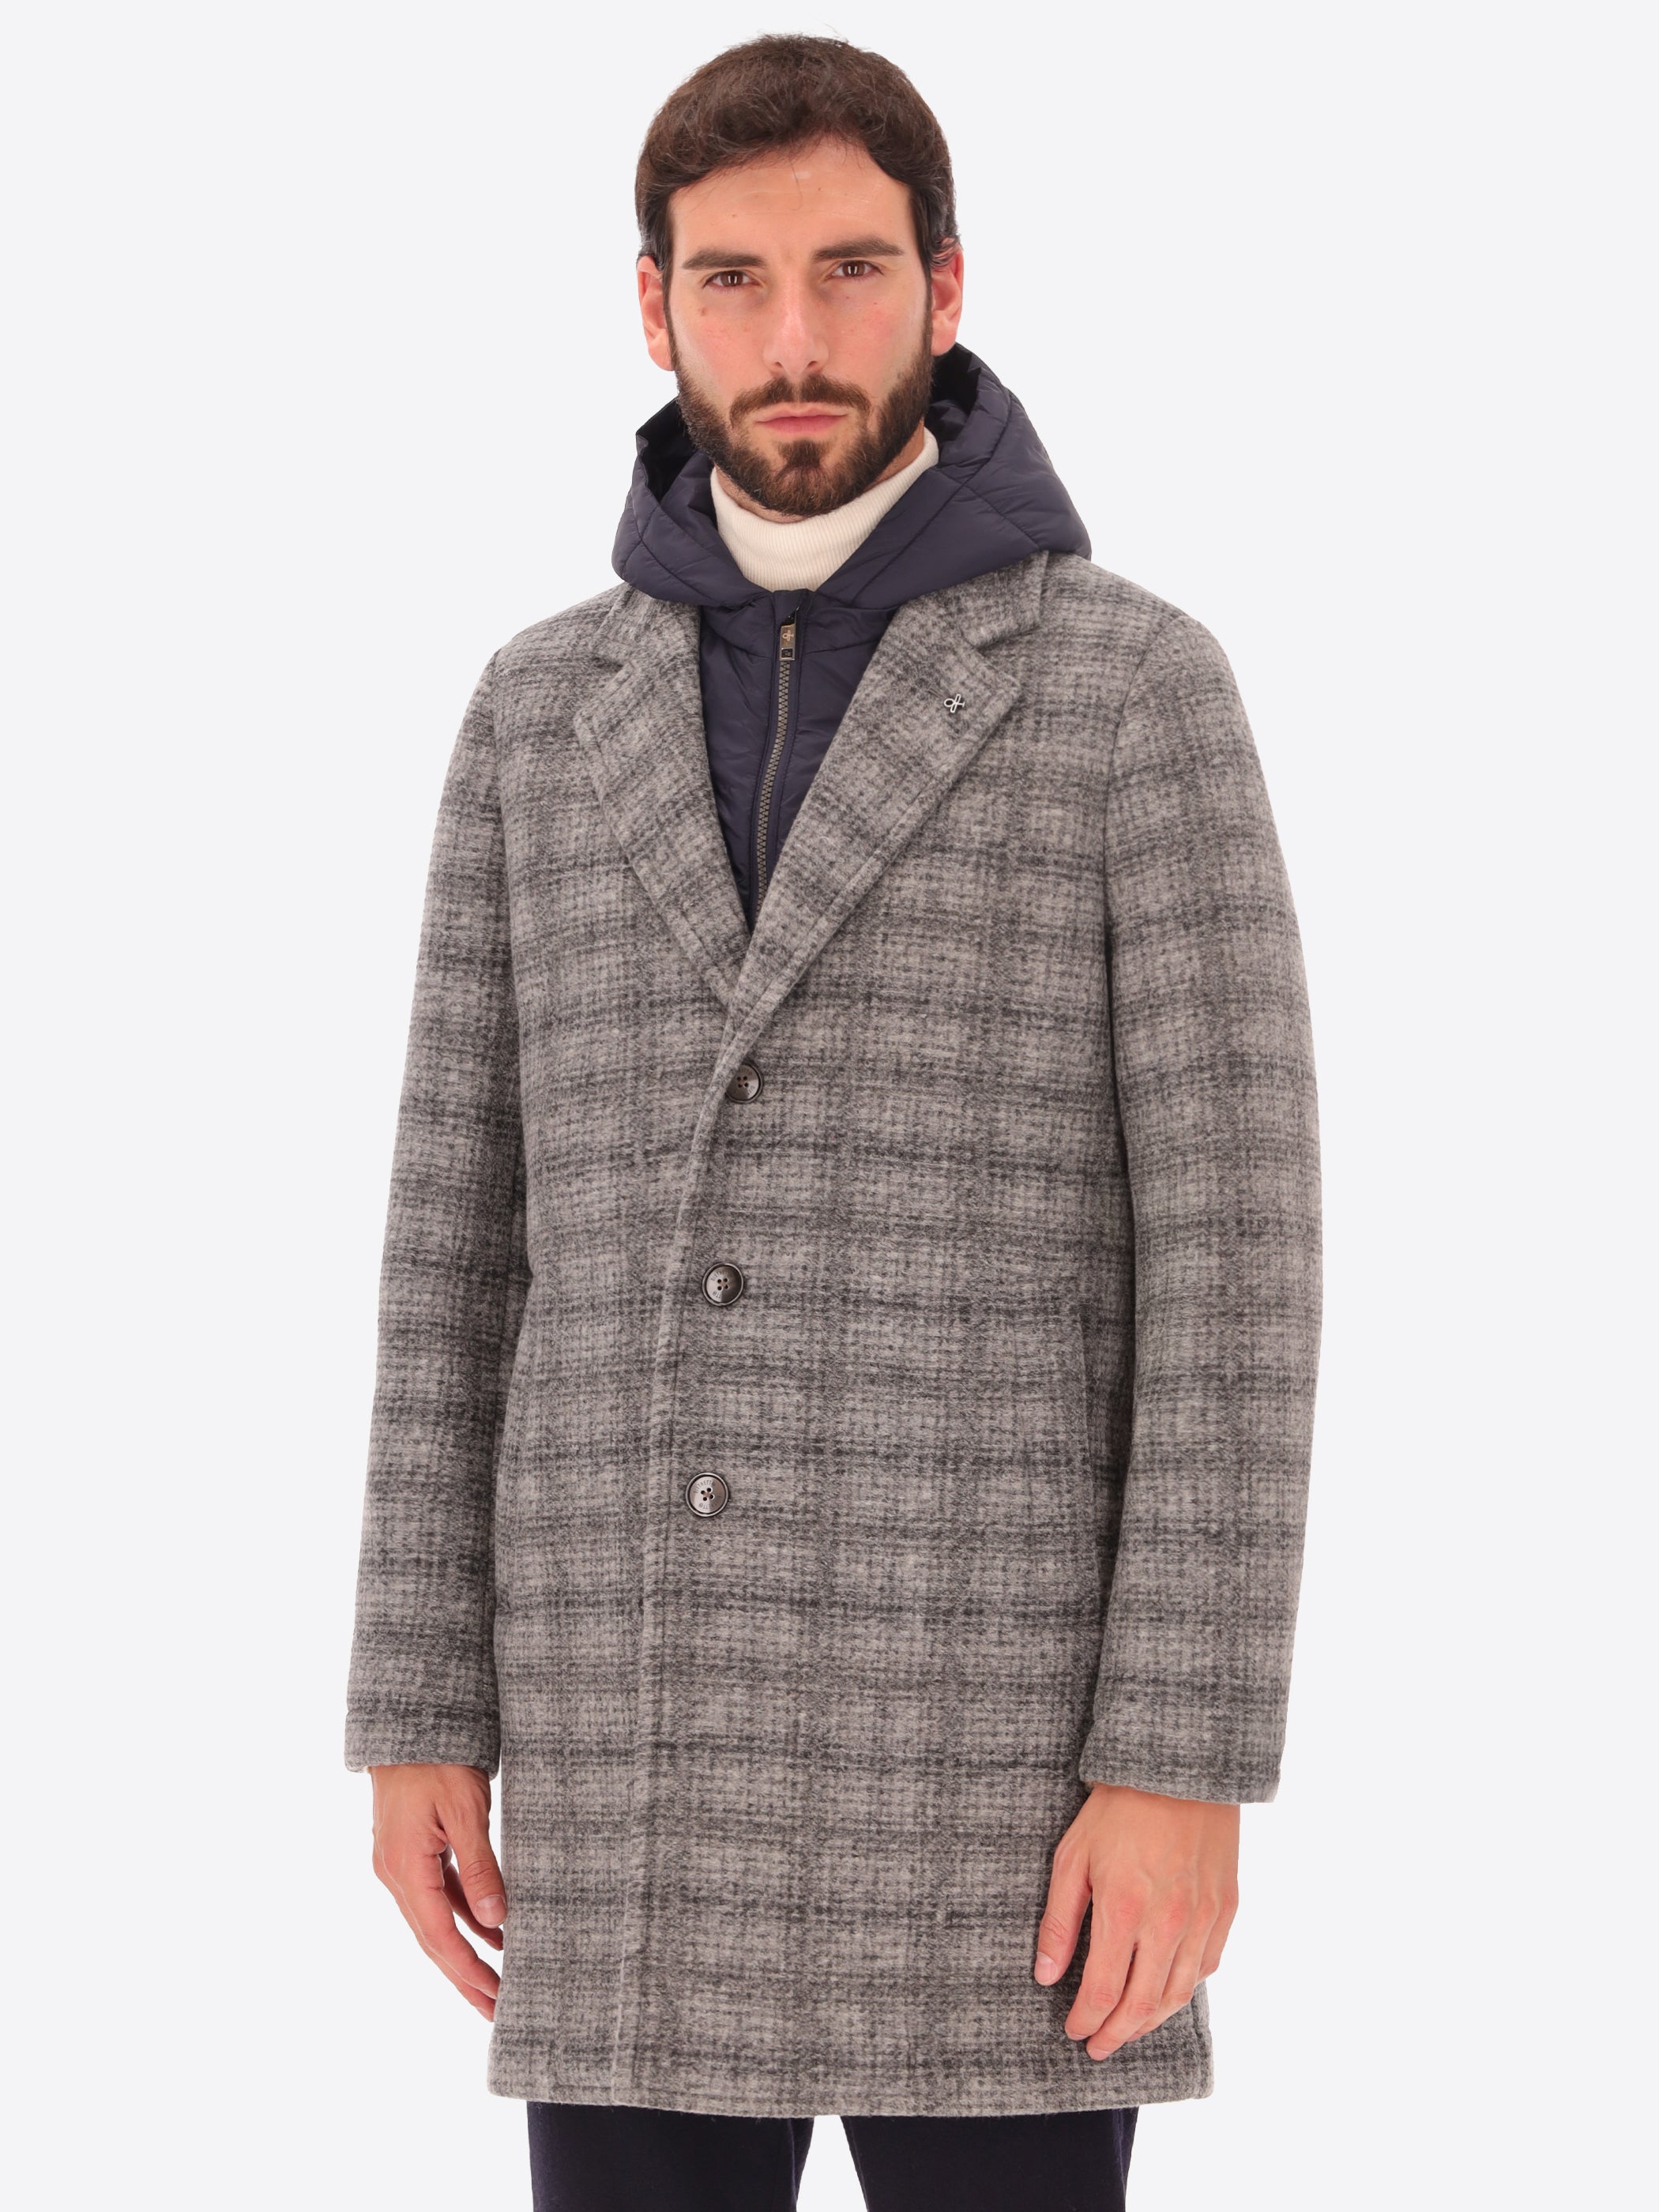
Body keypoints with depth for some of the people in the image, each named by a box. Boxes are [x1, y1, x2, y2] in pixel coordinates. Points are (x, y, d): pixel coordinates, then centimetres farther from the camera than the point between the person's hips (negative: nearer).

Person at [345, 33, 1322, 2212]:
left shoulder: (1140, 689, -3)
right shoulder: (550, 707, 10)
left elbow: (1233, 1256, -7)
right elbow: (467, 1234, 10)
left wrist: (1184, 1768, -14)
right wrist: (419, 1715, 5)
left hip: (991, 1716, -4)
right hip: (640, 1740, 4)